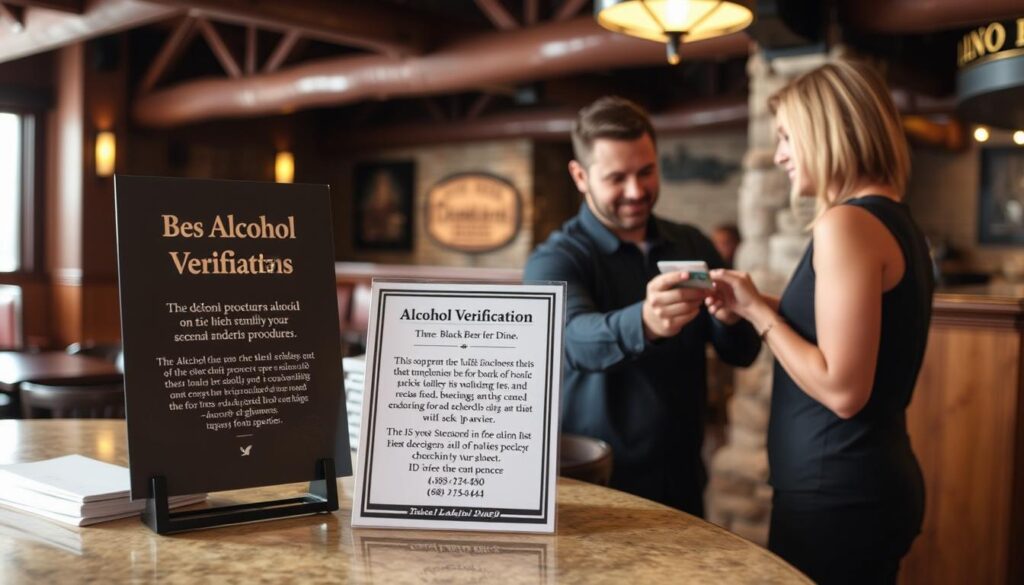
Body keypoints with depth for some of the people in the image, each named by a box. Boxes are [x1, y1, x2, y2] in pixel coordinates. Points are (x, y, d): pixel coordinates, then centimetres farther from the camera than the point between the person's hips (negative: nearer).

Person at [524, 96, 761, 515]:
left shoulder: (693, 246, 3)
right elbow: (574, 339, -32)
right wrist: (643, 323, -53)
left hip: (682, 480, 5)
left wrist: (729, 318, -24)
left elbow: (741, 353, -1)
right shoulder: (554, 261, -13)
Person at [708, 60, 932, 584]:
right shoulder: (896, 222, 11)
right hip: (879, 480, 10)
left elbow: (842, 389, -23)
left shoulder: (846, 223, -18)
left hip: (837, 493, -9)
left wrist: (758, 313, -12)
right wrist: (765, 306, 10)